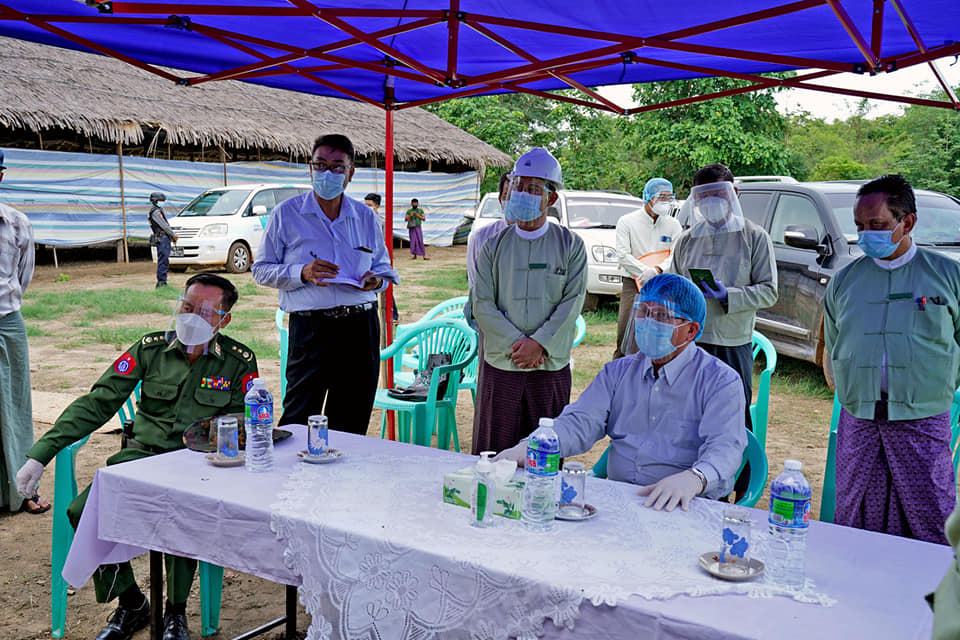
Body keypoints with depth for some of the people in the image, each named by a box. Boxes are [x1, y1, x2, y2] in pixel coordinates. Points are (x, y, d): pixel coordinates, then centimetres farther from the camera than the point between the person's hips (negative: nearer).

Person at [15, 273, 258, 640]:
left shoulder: (239, 362, 1)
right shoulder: (151, 349, 4)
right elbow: (96, 404, 3)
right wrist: (40, 454, -4)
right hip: (141, 455, 3)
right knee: (83, 513, -19)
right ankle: (131, 605, 4)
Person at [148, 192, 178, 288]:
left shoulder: (159, 210, 20)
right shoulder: (156, 212, -12)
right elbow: (164, 226, -16)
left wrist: (173, 234, 15)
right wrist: (173, 234, -8)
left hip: (164, 239, 10)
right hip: (162, 238, -10)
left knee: (164, 262, 12)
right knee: (163, 261, -10)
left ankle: (162, 282, 16)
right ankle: (161, 282, -9)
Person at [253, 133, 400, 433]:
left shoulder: (366, 217, 13)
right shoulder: (286, 214, 3)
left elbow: (384, 267, 21)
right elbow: (261, 270, 4)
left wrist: (376, 279, -3)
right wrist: (301, 273, -15)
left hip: (361, 327, 3)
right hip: (310, 328, -3)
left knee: (352, 425, 10)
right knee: (297, 423, -5)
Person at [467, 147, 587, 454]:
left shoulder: (570, 245, 4)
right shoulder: (493, 246, 6)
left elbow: (573, 301, -4)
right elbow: (482, 305, -1)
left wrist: (539, 343, -15)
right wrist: (516, 344, -13)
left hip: (552, 367, -1)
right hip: (500, 364, 1)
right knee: (495, 454, 4)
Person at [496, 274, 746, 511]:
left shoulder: (721, 381, 1)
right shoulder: (618, 372, 16)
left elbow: (725, 446, -14)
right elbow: (580, 422, 4)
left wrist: (693, 478, -38)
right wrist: (527, 449, -16)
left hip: (685, 507, -4)